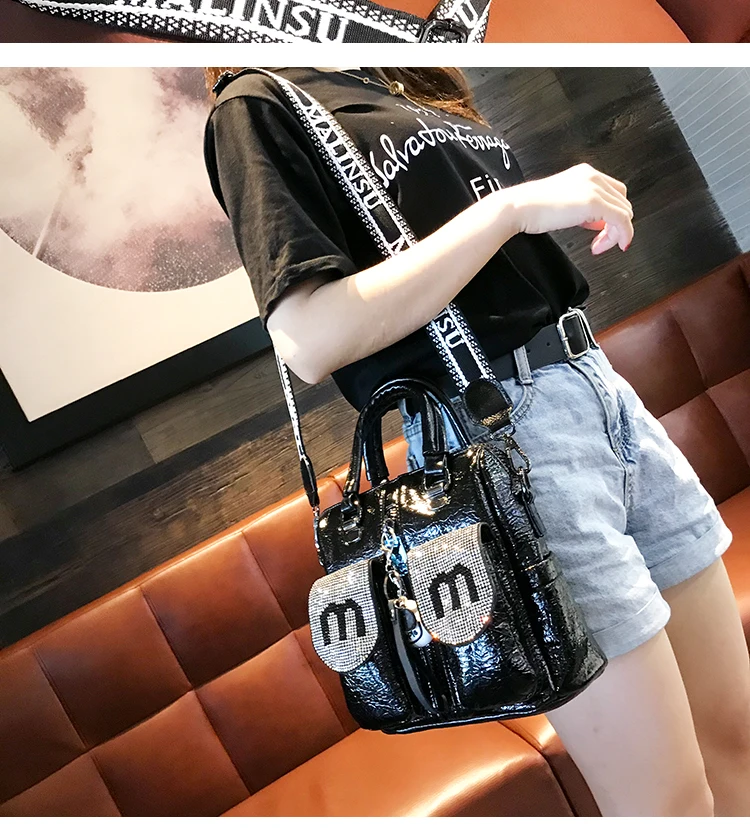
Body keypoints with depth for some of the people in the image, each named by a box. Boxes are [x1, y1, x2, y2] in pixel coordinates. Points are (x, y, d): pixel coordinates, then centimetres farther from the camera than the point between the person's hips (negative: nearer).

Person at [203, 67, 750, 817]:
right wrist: (512, 206, -15)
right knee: (672, 800, 2)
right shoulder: (260, 106, -1)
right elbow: (311, 341, -18)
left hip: (604, 388, 8)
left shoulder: (412, 89, 21)